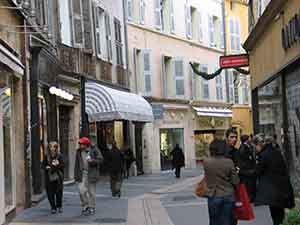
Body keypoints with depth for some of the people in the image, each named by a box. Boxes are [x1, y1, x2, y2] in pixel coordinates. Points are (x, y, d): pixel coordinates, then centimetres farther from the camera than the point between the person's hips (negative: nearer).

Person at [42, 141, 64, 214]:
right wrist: (47, 167, -11)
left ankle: (59, 206, 22)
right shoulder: (47, 156, 4)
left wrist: (57, 165, -22)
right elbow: (43, 165, 8)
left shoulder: (59, 156, -1)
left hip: (58, 177, -1)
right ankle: (53, 207, 13)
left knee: (59, 192, 2)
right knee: (50, 193, 0)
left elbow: (63, 165, -4)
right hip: (49, 177, 1)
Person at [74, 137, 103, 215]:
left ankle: (92, 208, 15)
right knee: (82, 190, -8)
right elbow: (77, 164, 11)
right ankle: (85, 206, 9)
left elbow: (100, 159, -5)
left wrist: (92, 161, -21)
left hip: (91, 174, -3)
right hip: (82, 174, 3)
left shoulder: (94, 150, -4)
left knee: (91, 192, 3)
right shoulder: (79, 152, 8)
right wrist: (76, 175, 7)